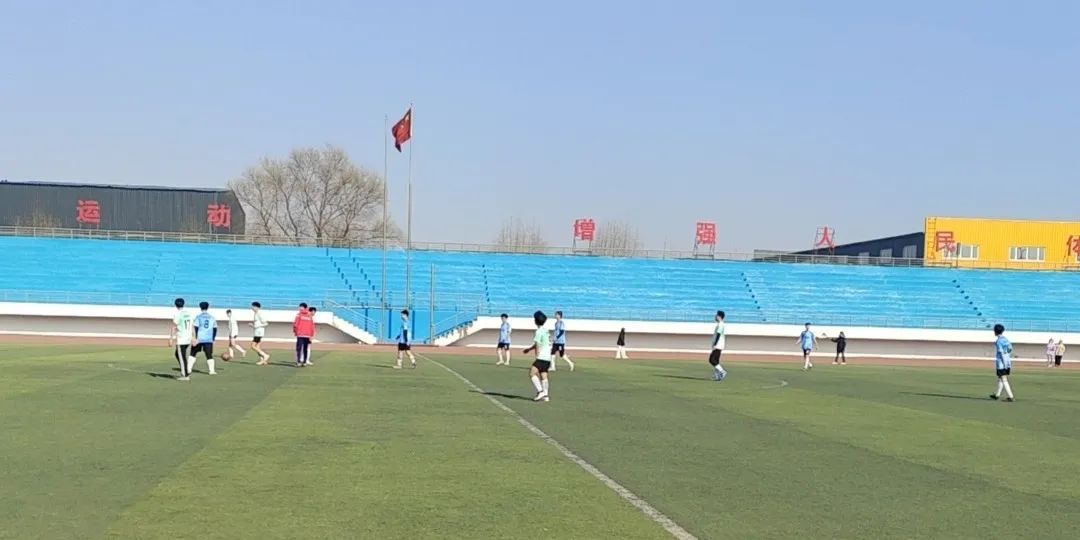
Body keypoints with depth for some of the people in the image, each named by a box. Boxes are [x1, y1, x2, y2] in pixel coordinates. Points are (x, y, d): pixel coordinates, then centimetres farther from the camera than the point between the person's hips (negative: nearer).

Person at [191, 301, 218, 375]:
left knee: (193, 353, 12)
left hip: (199, 339, -2)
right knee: (209, 355, 2)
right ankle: (211, 370, -6)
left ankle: (189, 368, 8)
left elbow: (196, 328, -9)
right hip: (209, 339, 2)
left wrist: (196, 338, -12)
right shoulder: (212, 317, 9)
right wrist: (213, 339, 18)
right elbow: (215, 329, 11)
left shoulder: (198, 317, -1)